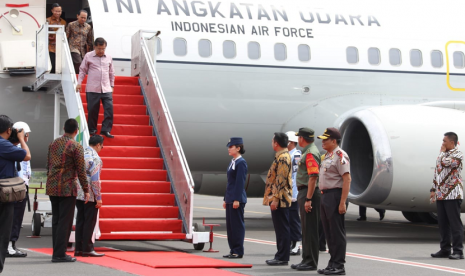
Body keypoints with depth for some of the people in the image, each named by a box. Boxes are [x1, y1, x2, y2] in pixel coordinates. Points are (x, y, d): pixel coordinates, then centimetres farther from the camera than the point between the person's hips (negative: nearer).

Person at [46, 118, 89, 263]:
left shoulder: (53, 143, 10)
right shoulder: (76, 146, -9)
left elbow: (48, 166, 16)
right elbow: (81, 170, -9)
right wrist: (86, 190, -4)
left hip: (52, 187, 6)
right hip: (67, 188, -6)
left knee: (56, 220, 12)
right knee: (65, 221, -3)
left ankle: (57, 252, 15)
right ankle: (59, 254, -5)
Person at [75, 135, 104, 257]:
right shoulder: (95, 158, -13)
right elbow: (95, 179, -18)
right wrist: (99, 198, -13)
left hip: (78, 194, 7)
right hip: (90, 195, -7)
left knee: (80, 220, 12)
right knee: (89, 222, 0)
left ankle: (78, 248, 14)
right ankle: (87, 249, 3)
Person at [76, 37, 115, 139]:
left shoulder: (108, 58, 11)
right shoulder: (88, 56, 3)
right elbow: (82, 70, 7)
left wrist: (112, 85, 20)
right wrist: (79, 82, -1)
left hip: (106, 89, 2)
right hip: (92, 89, -2)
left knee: (109, 108, -8)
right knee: (92, 109, 2)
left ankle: (106, 130, -3)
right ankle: (92, 129, 17)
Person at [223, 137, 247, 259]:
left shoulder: (241, 163, -12)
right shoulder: (233, 162, 16)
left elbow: (240, 182, -16)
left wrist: (237, 200, -20)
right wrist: (226, 199, 19)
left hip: (237, 199, -9)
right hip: (230, 198, 9)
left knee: (237, 224, -4)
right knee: (230, 225, 10)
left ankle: (238, 251, 0)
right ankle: (233, 250, 15)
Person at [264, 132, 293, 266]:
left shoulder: (283, 157, -15)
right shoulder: (282, 156, 17)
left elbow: (281, 181, -21)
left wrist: (275, 199, -23)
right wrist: (272, 198, 22)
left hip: (279, 200, -11)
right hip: (278, 200, 11)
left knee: (282, 228, -7)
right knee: (280, 228, 13)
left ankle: (283, 258, -5)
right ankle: (281, 255, 17)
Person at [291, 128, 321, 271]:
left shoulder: (311, 153, -16)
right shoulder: (307, 152, 17)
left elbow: (313, 177, -23)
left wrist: (308, 199, -25)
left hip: (309, 193, -11)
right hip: (303, 192, 11)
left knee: (310, 228, -7)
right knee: (306, 228, 14)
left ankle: (311, 262, -4)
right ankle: (307, 259, 21)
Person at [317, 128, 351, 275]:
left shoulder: (340, 155, -12)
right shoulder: (327, 156, 18)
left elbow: (347, 179, -19)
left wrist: (342, 202, -23)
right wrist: (323, 196, 16)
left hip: (335, 195, -10)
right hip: (325, 196, 10)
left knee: (337, 233, -6)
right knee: (329, 233, 13)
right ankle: (332, 264, 19)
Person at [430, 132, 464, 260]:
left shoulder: (458, 154, -6)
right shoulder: (442, 155, 19)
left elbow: (446, 162, -22)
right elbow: (436, 172, 22)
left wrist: (443, 152, -3)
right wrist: (433, 189, 16)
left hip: (453, 194, -8)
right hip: (441, 194, 8)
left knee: (455, 223, -7)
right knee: (442, 223, 9)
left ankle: (458, 251, -6)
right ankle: (445, 249, 14)